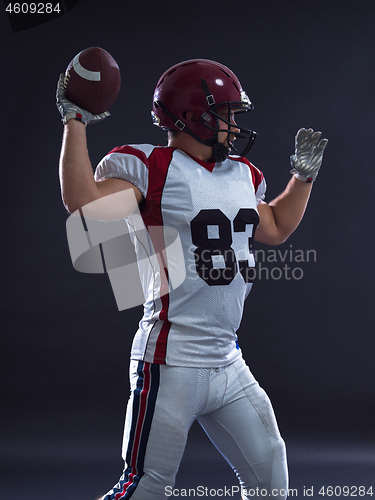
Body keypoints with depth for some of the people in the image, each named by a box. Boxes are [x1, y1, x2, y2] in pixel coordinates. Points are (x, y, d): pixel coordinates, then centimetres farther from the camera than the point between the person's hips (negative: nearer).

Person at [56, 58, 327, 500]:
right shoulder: (149, 168, -9)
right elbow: (84, 201, -26)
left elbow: (276, 229, 32)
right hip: (172, 363, -8)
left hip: (230, 364, 8)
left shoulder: (242, 175, 15)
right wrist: (75, 122, -21)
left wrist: (304, 174, 29)